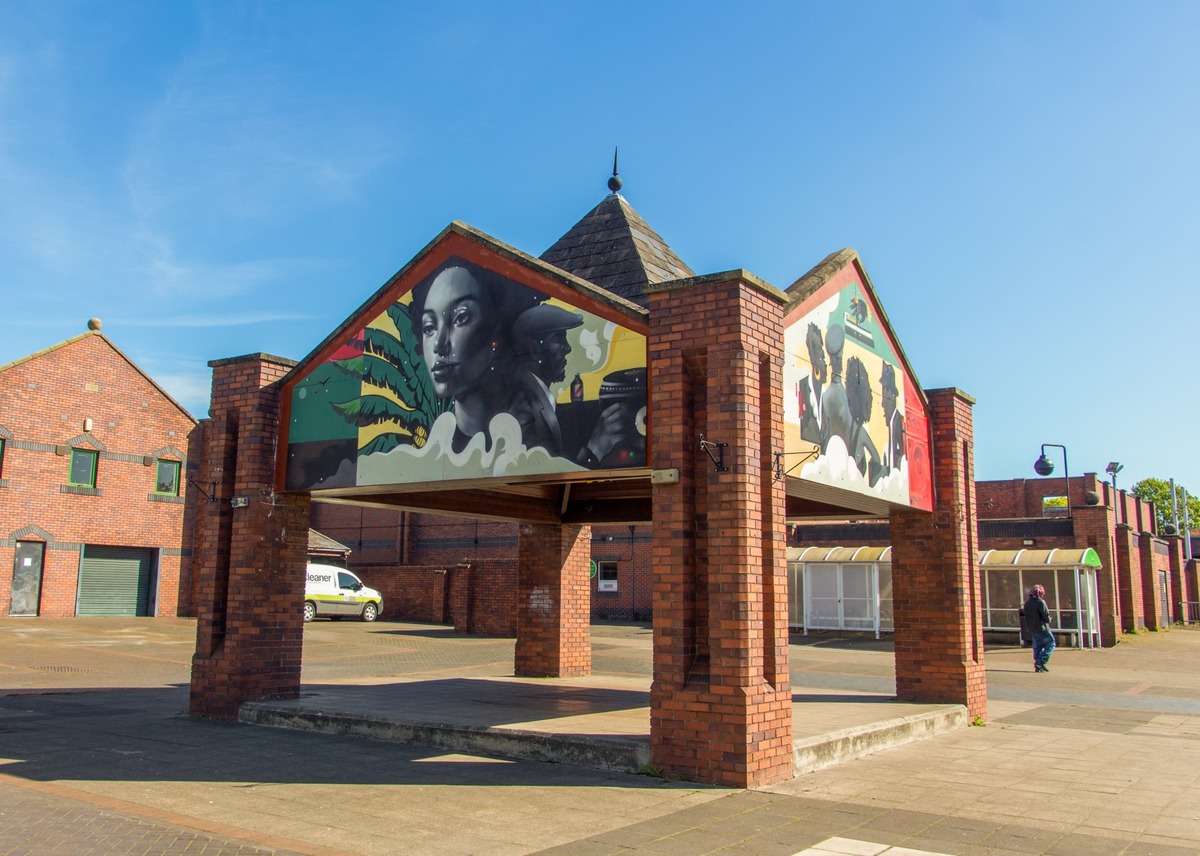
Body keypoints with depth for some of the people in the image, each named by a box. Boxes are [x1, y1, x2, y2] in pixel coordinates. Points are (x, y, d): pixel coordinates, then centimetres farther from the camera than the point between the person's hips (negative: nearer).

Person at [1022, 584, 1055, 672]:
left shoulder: (1027, 603, 10)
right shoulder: (1040, 602, -14)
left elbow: (1025, 614, 12)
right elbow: (1046, 615, -17)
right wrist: (1048, 620, 3)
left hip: (1031, 629, 7)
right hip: (1042, 628, -7)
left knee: (1037, 647, 14)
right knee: (1050, 644, 3)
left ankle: (1038, 666, 10)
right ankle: (1041, 661, -11)